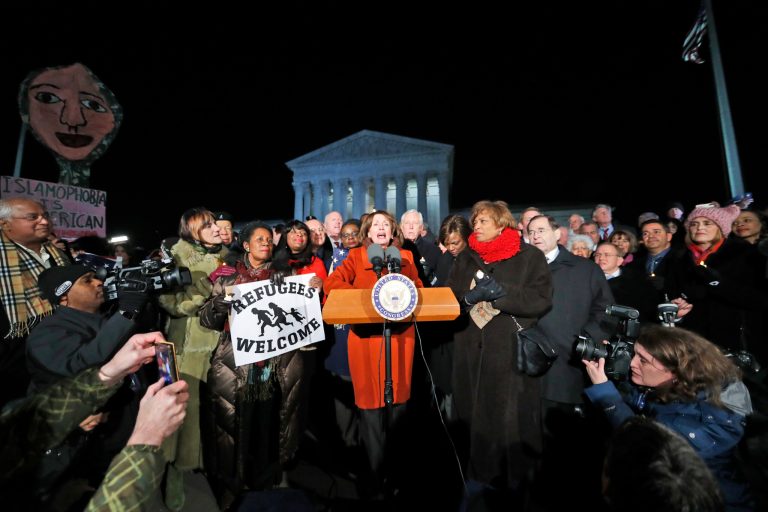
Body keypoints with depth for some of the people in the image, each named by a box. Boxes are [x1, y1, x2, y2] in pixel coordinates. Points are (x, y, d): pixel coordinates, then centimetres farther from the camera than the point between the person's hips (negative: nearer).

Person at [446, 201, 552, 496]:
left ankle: (514, 478, 25)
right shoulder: (465, 258, 13)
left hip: (511, 350, -3)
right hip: (472, 348, 4)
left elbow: (542, 299, -7)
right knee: (474, 414, 11)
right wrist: (470, 296, -11)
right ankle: (478, 475, 30)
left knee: (510, 417, 2)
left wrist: (500, 292, -15)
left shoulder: (530, 256, 1)